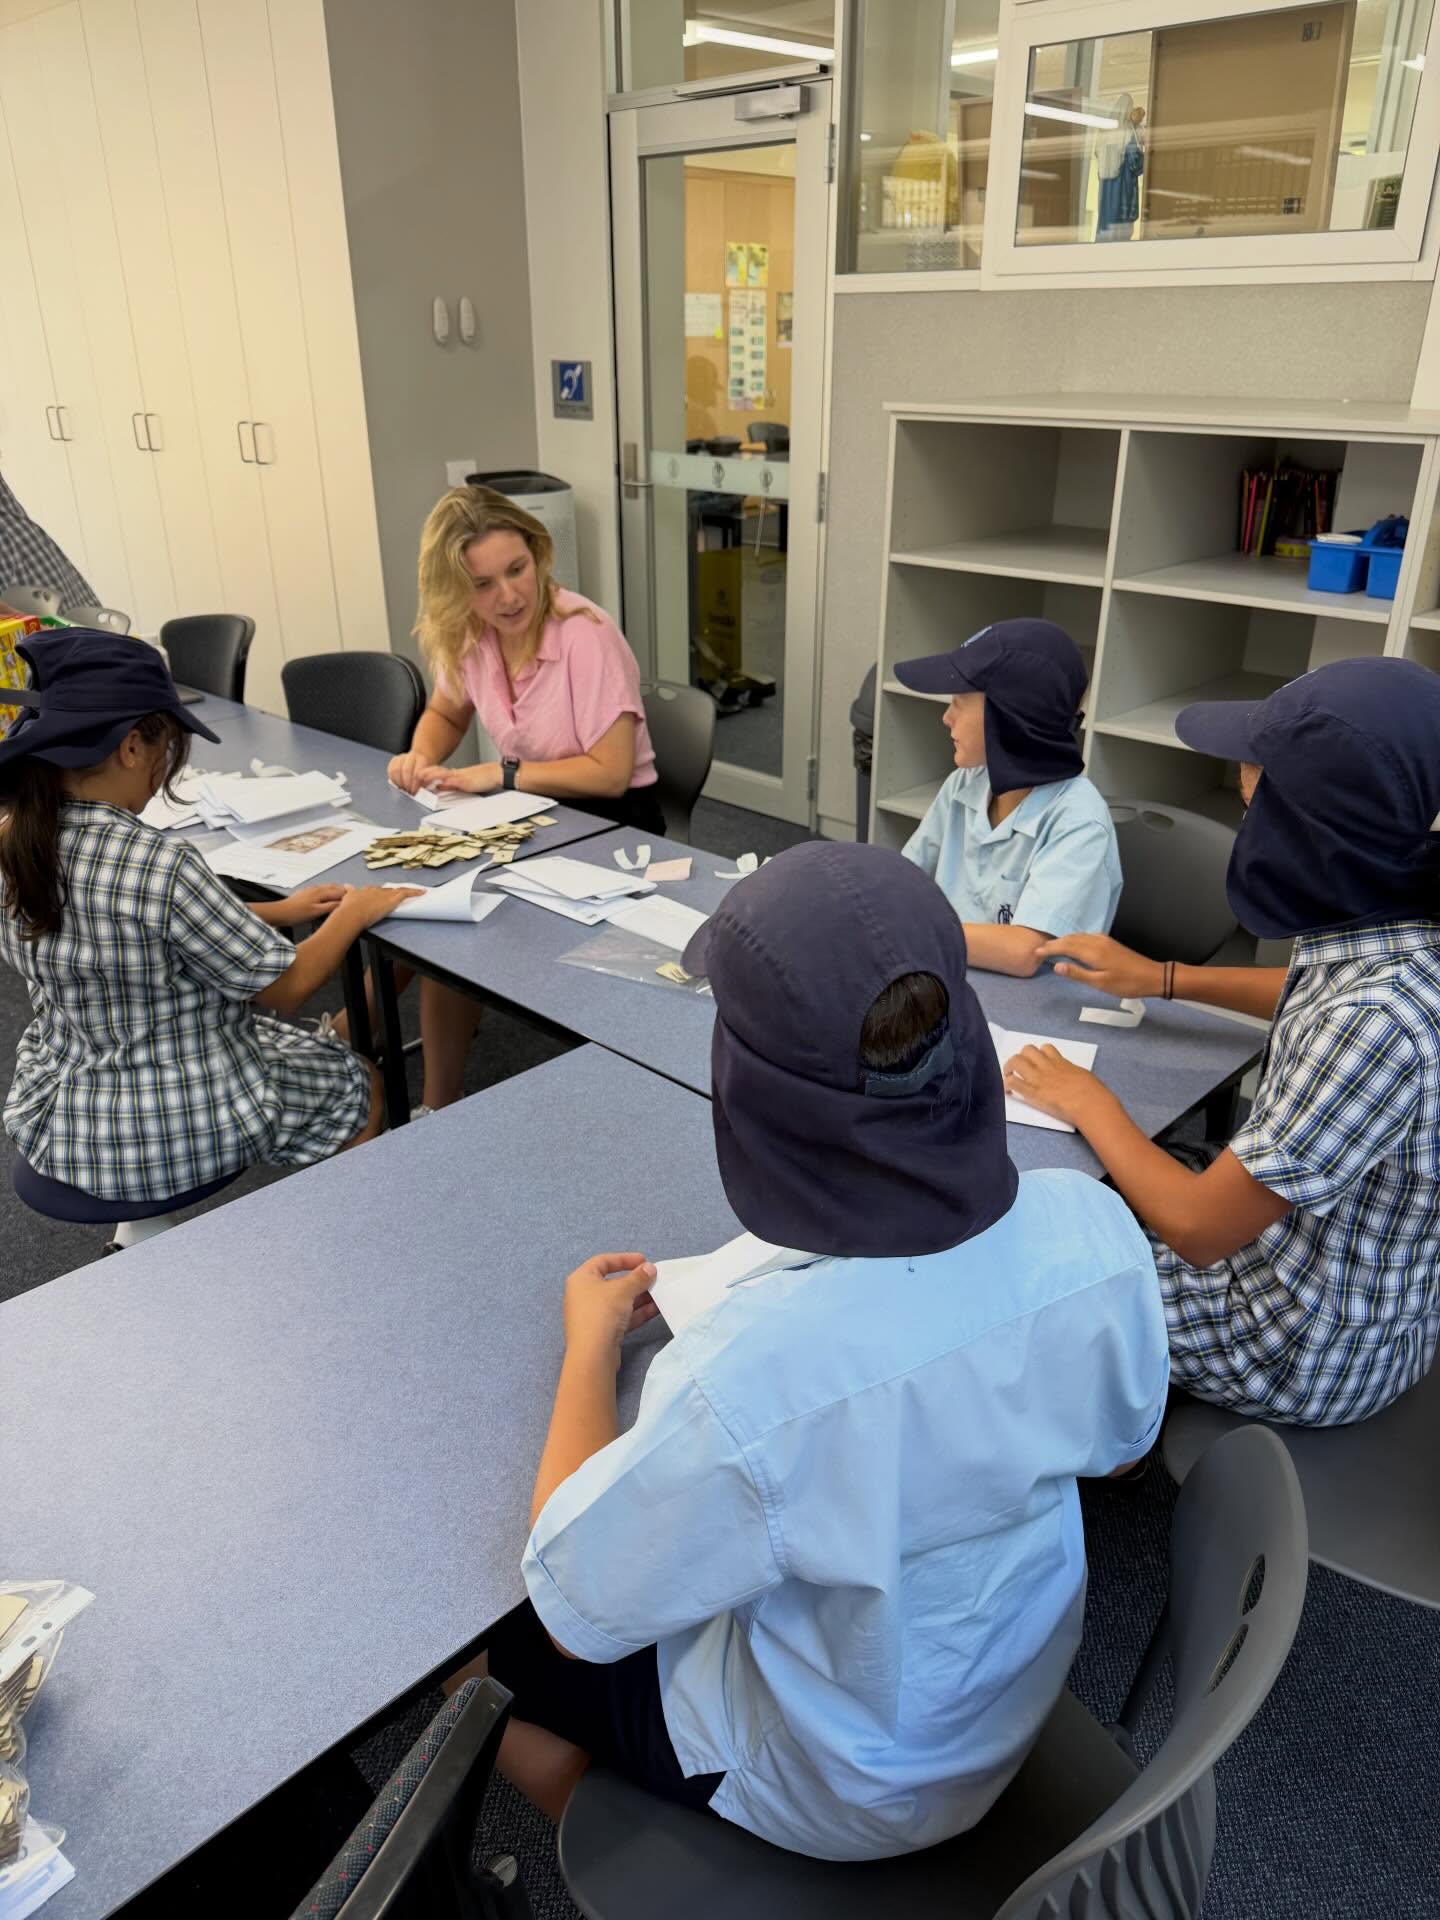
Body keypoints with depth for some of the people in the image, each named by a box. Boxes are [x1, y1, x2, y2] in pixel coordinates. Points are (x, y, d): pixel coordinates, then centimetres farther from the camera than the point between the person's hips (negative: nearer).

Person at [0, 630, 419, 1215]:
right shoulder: (158, 863, -30)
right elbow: (284, 987, -19)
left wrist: (277, 912, 10)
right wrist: (354, 913, -2)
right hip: (175, 1138, -7)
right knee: (359, 1087, 20)